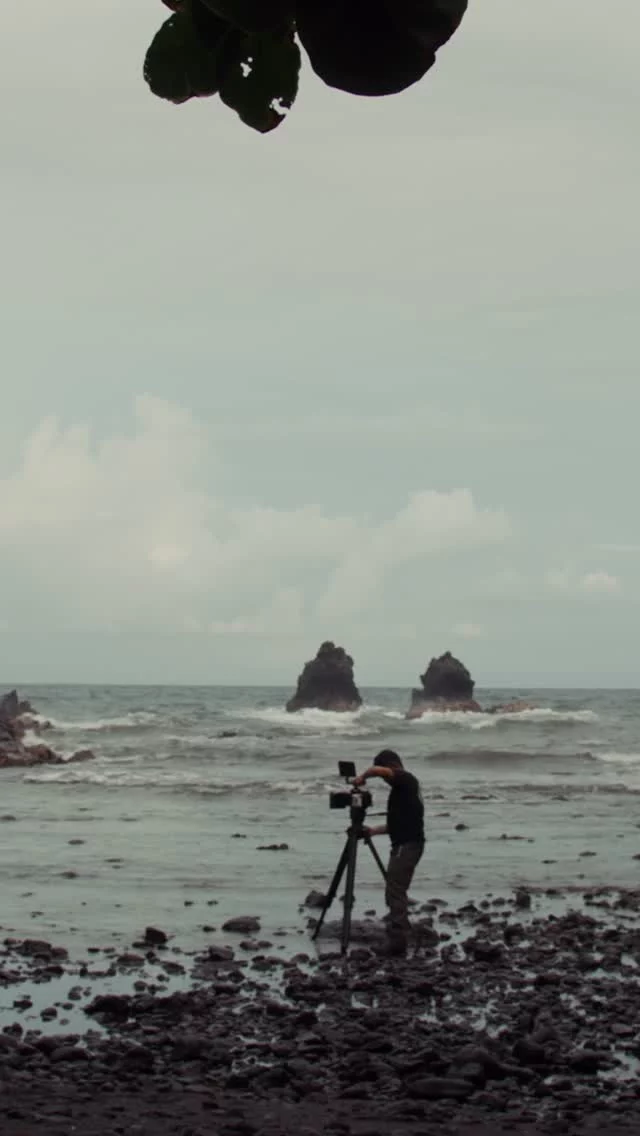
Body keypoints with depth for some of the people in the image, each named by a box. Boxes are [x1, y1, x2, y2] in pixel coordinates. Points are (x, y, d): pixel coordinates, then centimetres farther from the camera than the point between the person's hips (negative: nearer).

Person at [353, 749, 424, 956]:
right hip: (405, 844, 10)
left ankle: (397, 943, -12)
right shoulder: (402, 787, 20)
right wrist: (373, 831, 16)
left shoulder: (406, 780, -8)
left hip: (407, 846, -10)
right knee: (395, 893, 14)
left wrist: (362, 777, -9)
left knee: (395, 894, -10)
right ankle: (398, 938, 19)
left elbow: (377, 770, -26)